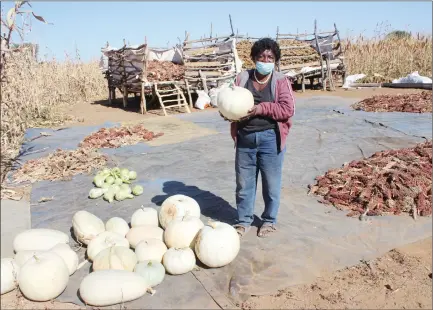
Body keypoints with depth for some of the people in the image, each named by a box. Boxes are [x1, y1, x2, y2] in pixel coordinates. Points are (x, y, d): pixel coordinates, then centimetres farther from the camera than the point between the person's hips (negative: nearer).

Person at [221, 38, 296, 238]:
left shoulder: (281, 81, -2)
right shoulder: (242, 78, 5)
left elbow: (288, 109, -11)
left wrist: (261, 108, -20)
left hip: (270, 139, -2)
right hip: (245, 138, 3)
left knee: (271, 183, 10)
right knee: (244, 183, 11)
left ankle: (269, 221, 31)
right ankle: (243, 221, 29)